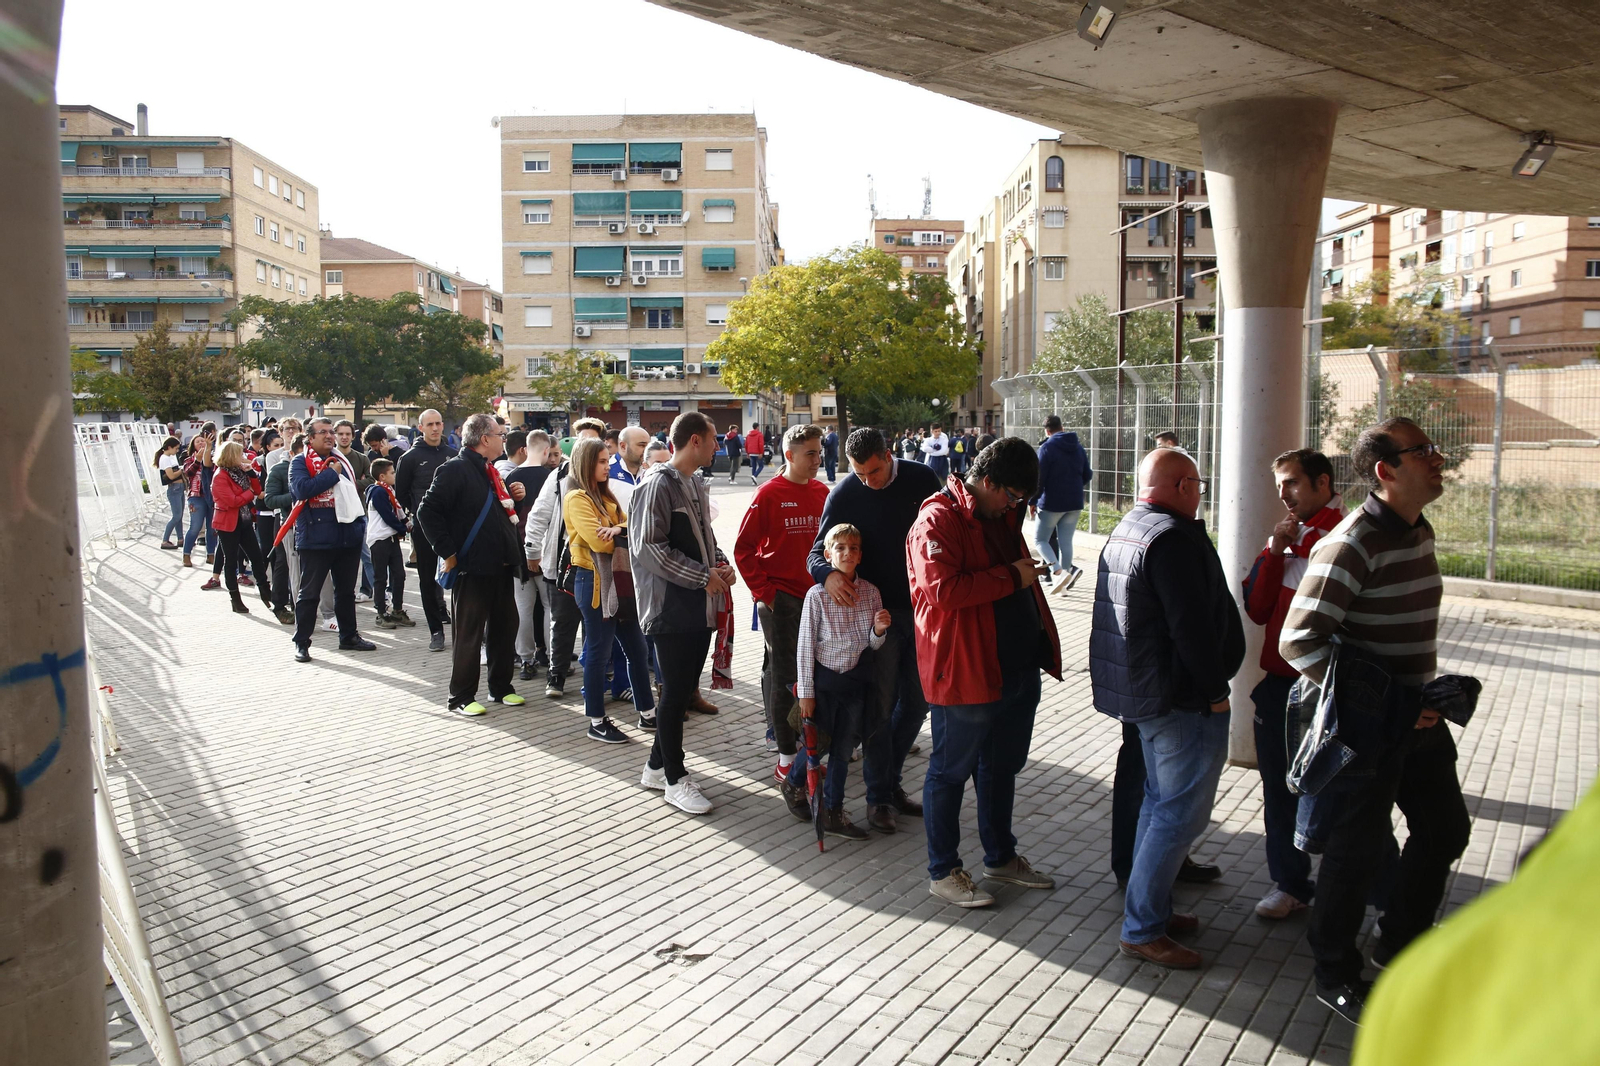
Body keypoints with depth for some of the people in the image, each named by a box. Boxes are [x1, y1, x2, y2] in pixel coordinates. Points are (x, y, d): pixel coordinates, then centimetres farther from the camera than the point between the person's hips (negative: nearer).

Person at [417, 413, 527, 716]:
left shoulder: (491, 472, 16)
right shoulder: (456, 469, -12)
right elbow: (428, 512, -18)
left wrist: (512, 497, 7)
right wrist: (448, 553, -17)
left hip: (500, 566, 8)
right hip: (471, 568, -8)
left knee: (505, 627, 14)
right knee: (469, 634, 1)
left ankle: (501, 688, 26)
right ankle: (461, 697, 11)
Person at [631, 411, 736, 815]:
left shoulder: (697, 484, 15)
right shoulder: (658, 484, -13)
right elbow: (648, 546, -20)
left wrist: (720, 563, 5)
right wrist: (703, 576, -18)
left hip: (701, 607, 9)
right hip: (671, 606, -9)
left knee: (684, 690, 14)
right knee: (675, 692, 0)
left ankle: (657, 766, 28)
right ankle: (675, 779, 12)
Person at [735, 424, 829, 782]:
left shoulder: (822, 493, 7)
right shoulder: (769, 494, -7)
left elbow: (833, 541, 15)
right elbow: (743, 548, -6)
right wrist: (763, 592, -10)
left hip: (817, 596, 5)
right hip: (781, 600, -5)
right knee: (783, 675, -1)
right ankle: (786, 754, 7)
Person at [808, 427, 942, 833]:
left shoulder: (922, 479, -3)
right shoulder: (844, 494, -8)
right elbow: (818, 551, -6)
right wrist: (828, 574, -30)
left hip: (922, 609, 3)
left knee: (917, 701, 11)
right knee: (880, 705, -1)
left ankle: (890, 780, 28)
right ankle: (878, 796, 13)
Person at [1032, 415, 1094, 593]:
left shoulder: (1047, 447, -11)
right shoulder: (1078, 448, 8)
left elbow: (1039, 477, -15)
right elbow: (1087, 475, 13)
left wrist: (1032, 501, -7)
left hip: (1051, 503, -6)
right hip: (1075, 503, 6)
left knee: (1040, 539, 3)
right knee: (1066, 542, 11)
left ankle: (1058, 572, -18)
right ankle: (1065, 580, 9)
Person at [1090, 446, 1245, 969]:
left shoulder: (1127, 530, 13)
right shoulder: (1173, 538, -20)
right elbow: (1192, 625, -24)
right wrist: (1215, 691, -14)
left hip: (1142, 691, 11)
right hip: (1183, 699, -11)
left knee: (1160, 801, 20)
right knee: (1180, 814, -4)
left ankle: (1150, 907, 29)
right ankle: (1142, 929, 2)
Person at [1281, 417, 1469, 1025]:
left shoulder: (1420, 532, 7)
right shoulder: (1352, 543, -22)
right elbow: (1299, 641, -27)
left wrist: (1428, 696, 15)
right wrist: (1385, 703, -25)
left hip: (1416, 717, 9)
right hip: (1366, 725, -9)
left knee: (1445, 829, 19)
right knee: (1358, 849, 4)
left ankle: (1400, 945, 39)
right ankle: (1334, 974, 24)